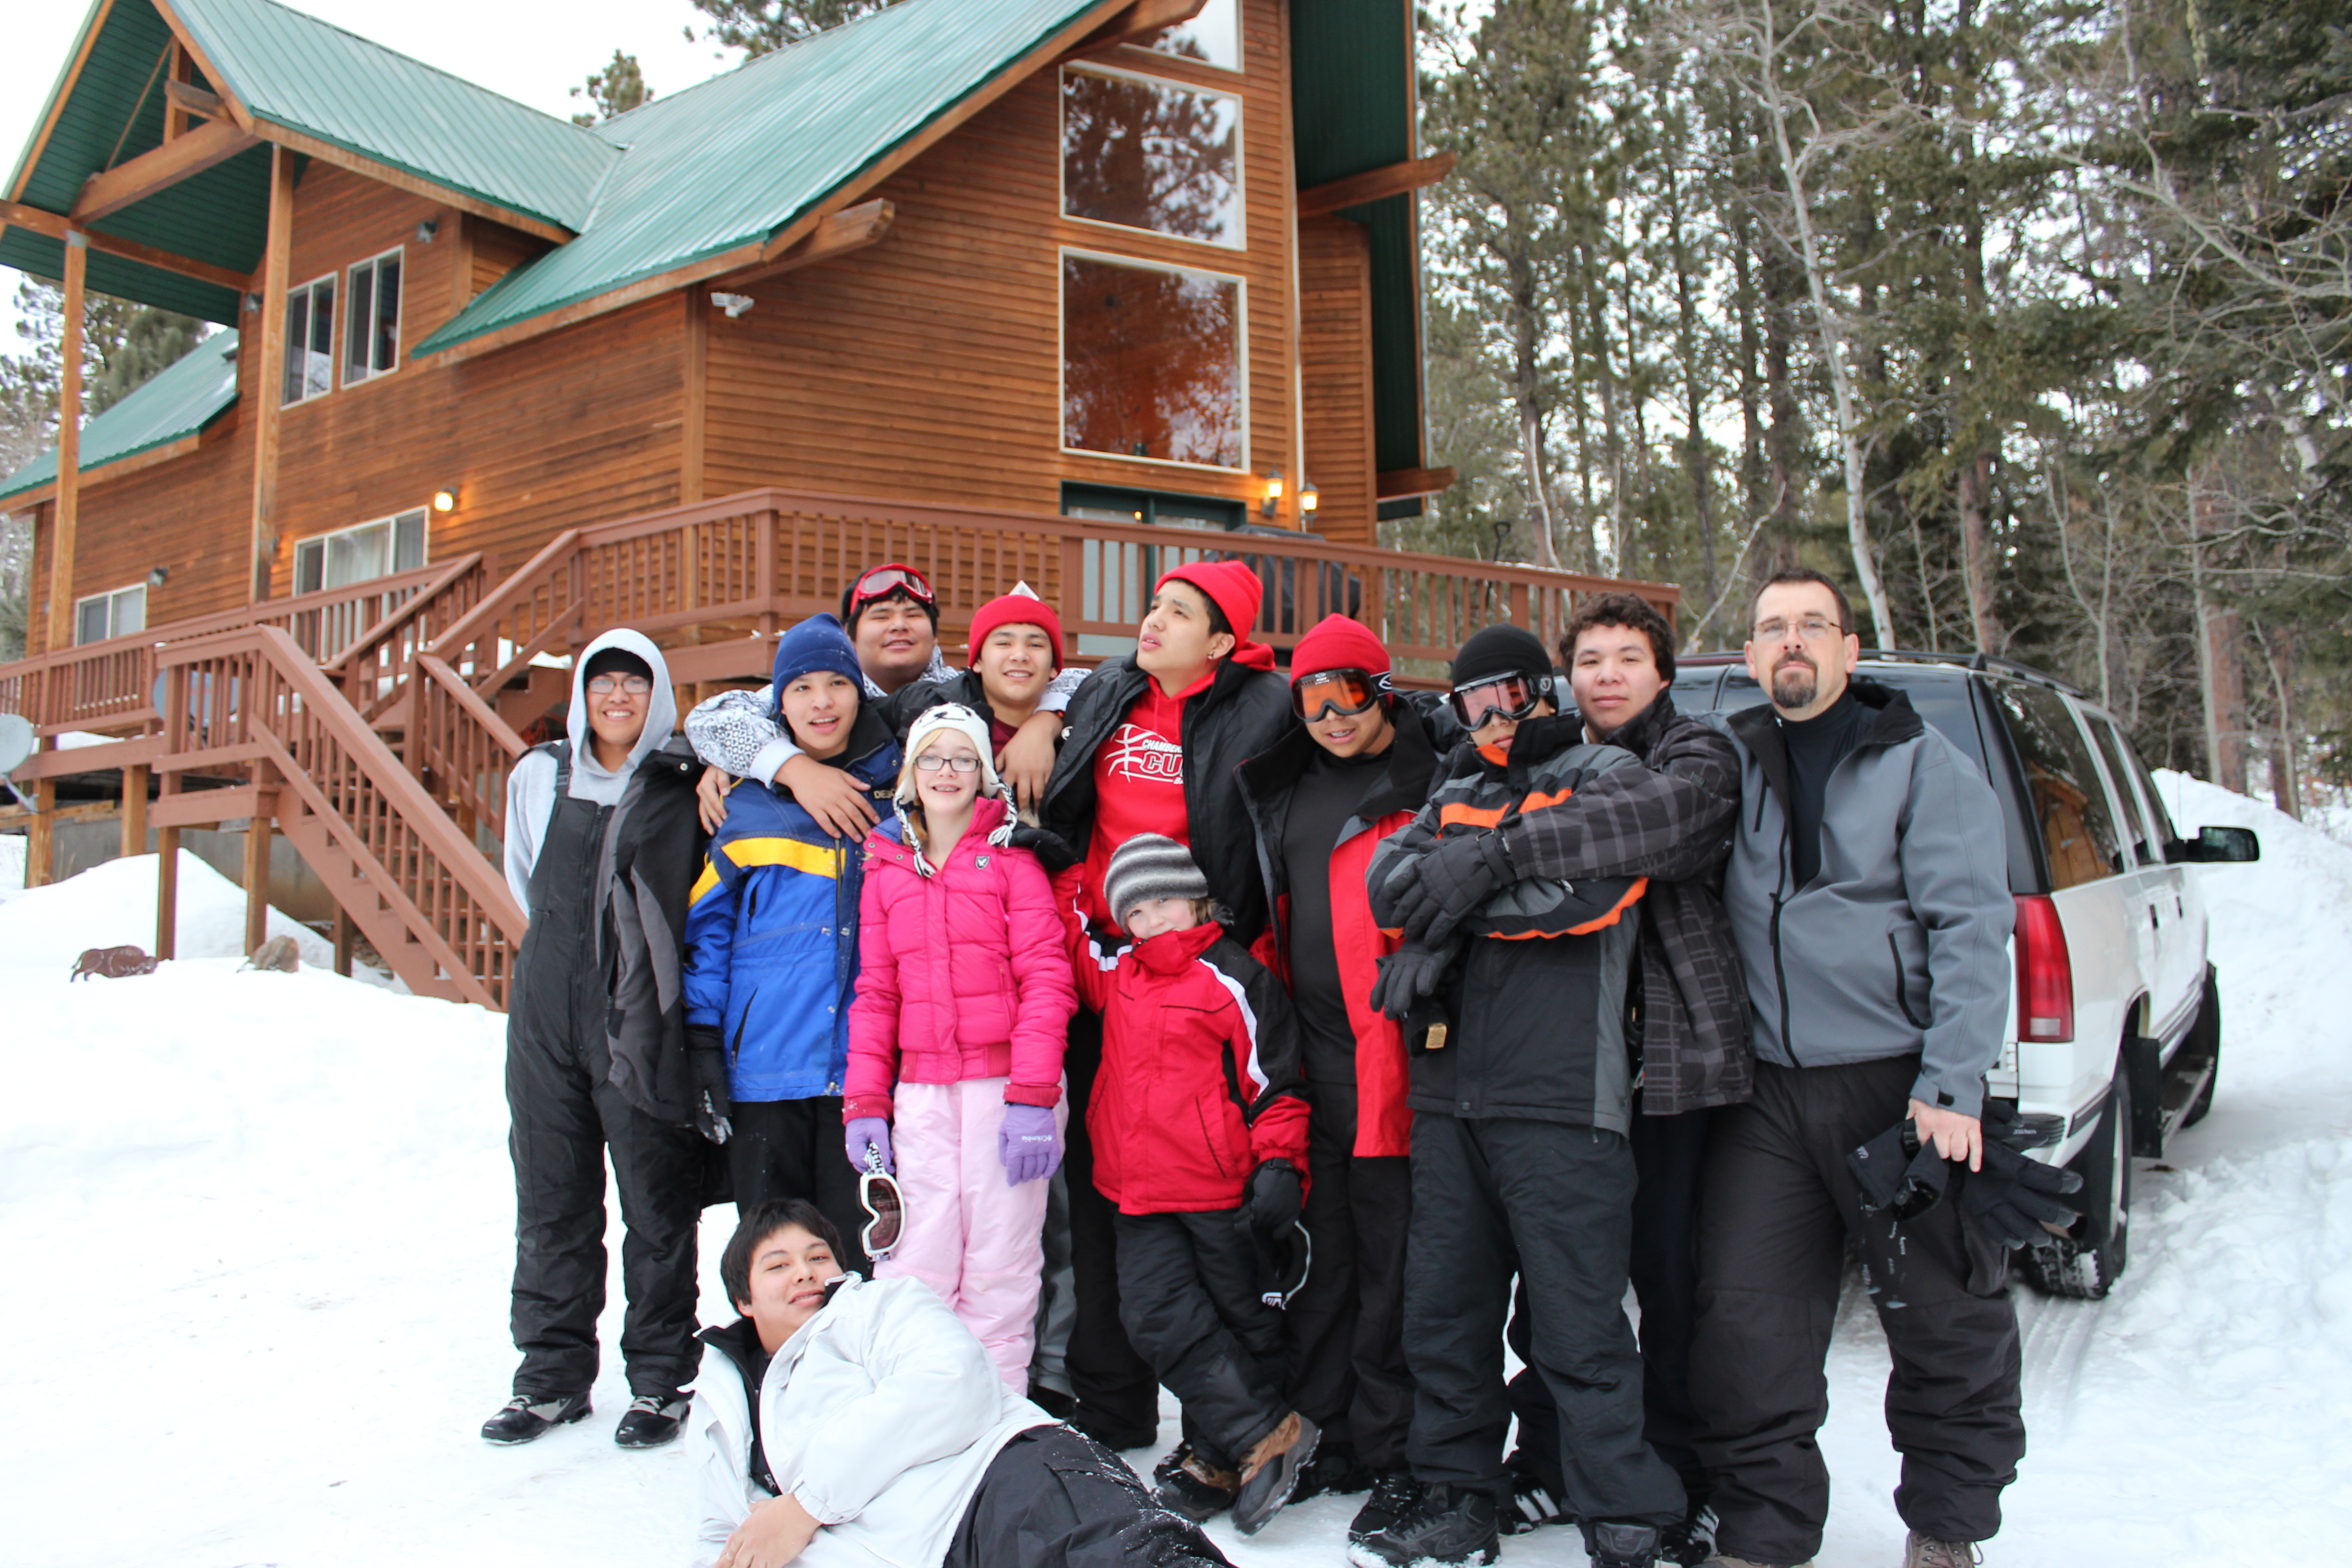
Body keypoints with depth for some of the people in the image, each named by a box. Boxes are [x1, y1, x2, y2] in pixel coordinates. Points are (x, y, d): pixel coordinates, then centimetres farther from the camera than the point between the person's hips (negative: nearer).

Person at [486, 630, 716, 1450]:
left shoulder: (687, 787, 0)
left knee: (659, 1205, 1)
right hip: (548, 1015, 4)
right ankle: (553, 1375, 22)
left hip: (645, 1020, -4)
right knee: (551, 1200, 9)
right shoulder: (537, 777, 12)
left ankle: (660, 1381, 13)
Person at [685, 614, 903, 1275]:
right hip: (768, 1068, 0)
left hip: (864, 1066, 0)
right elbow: (708, 921, 7)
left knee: (861, 1252, 3)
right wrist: (702, 1041, -2)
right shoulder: (749, 803, 6)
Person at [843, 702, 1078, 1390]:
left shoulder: (1010, 856, 3)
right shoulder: (886, 866, 15)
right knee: (914, 1269, 1)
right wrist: (865, 1102, 7)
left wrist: (1031, 1096, -13)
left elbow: (1045, 979, -5)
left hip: (1004, 1082, -3)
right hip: (920, 1092, 3)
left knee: (1000, 1268, 1)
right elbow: (875, 993, 15)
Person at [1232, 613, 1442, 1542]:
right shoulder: (1288, 786, 15)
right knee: (1316, 1255, 13)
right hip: (1308, 1055, 6)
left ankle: (1396, 1456, 14)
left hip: (1387, 1050, -6)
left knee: (1392, 1264, 1)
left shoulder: (1425, 780, -3)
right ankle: (1325, 1440, 26)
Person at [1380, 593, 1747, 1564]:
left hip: (1672, 1055, -4)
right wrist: (1427, 946, -1)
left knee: (1671, 1278, 2)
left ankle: (1679, 1488, 16)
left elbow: (1657, 817, -24)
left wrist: (1503, 851, -33)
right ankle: (1546, 1466, 22)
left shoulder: (1700, 757, 0)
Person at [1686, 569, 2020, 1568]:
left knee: (1943, 1318, 7)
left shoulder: (1922, 765, -1)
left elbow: (1972, 929, -7)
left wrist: (1952, 1085, -15)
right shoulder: (1727, 762, 10)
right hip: (1766, 1090, 3)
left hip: (1899, 1082, -3)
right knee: (1744, 1319, 2)